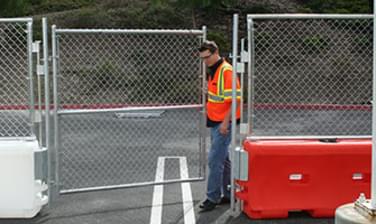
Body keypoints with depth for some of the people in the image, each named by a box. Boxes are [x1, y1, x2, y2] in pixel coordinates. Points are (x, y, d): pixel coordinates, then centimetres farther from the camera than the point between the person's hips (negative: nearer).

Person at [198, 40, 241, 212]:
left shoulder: (226, 71, -17)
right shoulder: (212, 71, 12)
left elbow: (235, 99, -21)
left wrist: (225, 122, -22)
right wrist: (209, 108, 14)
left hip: (223, 124, -10)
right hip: (215, 123, 10)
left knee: (215, 160, -7)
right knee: (223, 159, 15)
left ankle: (213, 198, 3)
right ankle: (229, 194, 24)